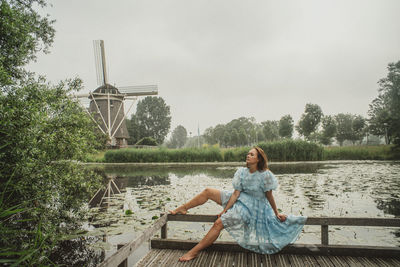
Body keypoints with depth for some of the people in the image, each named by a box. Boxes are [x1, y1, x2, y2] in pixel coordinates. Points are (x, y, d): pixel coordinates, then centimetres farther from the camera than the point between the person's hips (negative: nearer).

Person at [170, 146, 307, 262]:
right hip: (239, 199, 6)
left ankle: (194, 251, -12)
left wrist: (277, 213, 2)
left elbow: (269, 196, -6)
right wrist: (225, 210, -11)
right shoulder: (242, 172, -3)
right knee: (208, 192, -5)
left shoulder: (265, 175, -18)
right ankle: (182, 209, 9)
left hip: (251, 206, -6)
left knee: (219, 223, -21)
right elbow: (236, 193, -5)